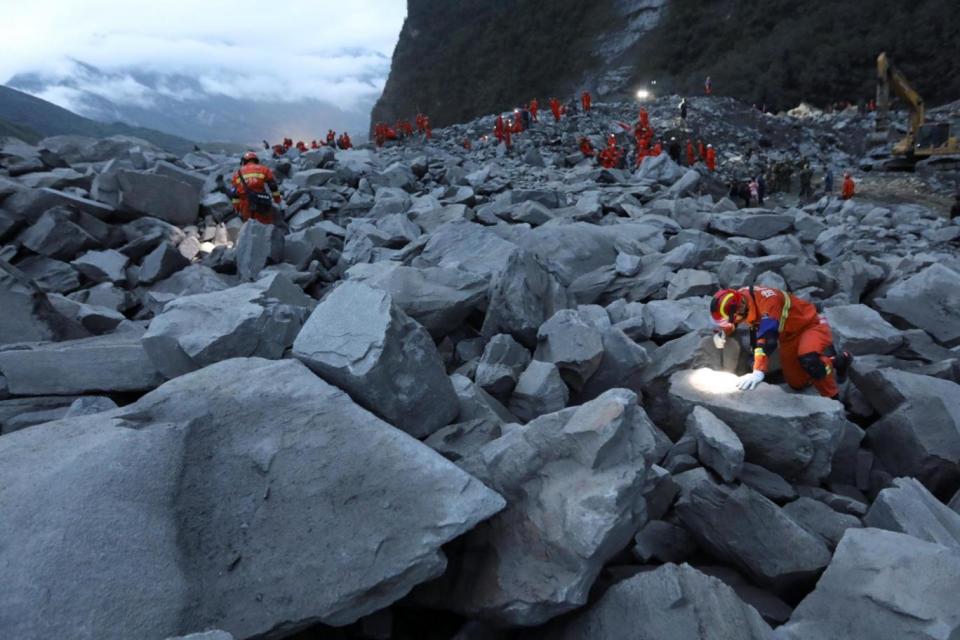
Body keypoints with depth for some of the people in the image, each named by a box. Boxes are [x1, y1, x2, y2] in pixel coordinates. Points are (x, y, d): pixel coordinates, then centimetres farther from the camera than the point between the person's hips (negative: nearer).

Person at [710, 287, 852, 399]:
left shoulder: (767, 301, -40)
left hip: (812, 325, -8)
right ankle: (837, 360, 37)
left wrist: (758, 372, -58)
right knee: (797, 384, 13)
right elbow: (730, 323, 3)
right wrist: (721, 332, -21)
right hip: (789, 335, 8)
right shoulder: (738, 300, -17)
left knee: (809, 360, -40)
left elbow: (767, 339, -50)